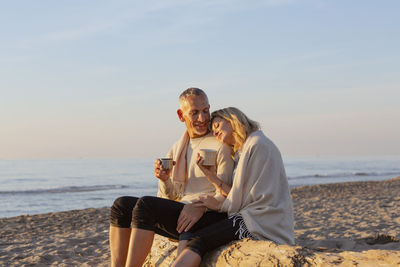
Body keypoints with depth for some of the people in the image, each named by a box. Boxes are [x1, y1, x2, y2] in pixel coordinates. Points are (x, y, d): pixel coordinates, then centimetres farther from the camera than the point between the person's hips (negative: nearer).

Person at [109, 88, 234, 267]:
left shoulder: (221, 145, -4)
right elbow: (169, 197, 15)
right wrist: (164, 179, -6)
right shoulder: (177, 148, 17)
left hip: (206, 219, -7)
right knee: (121, 205, -3)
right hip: (177, 214, 7)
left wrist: (201, 207, -29)